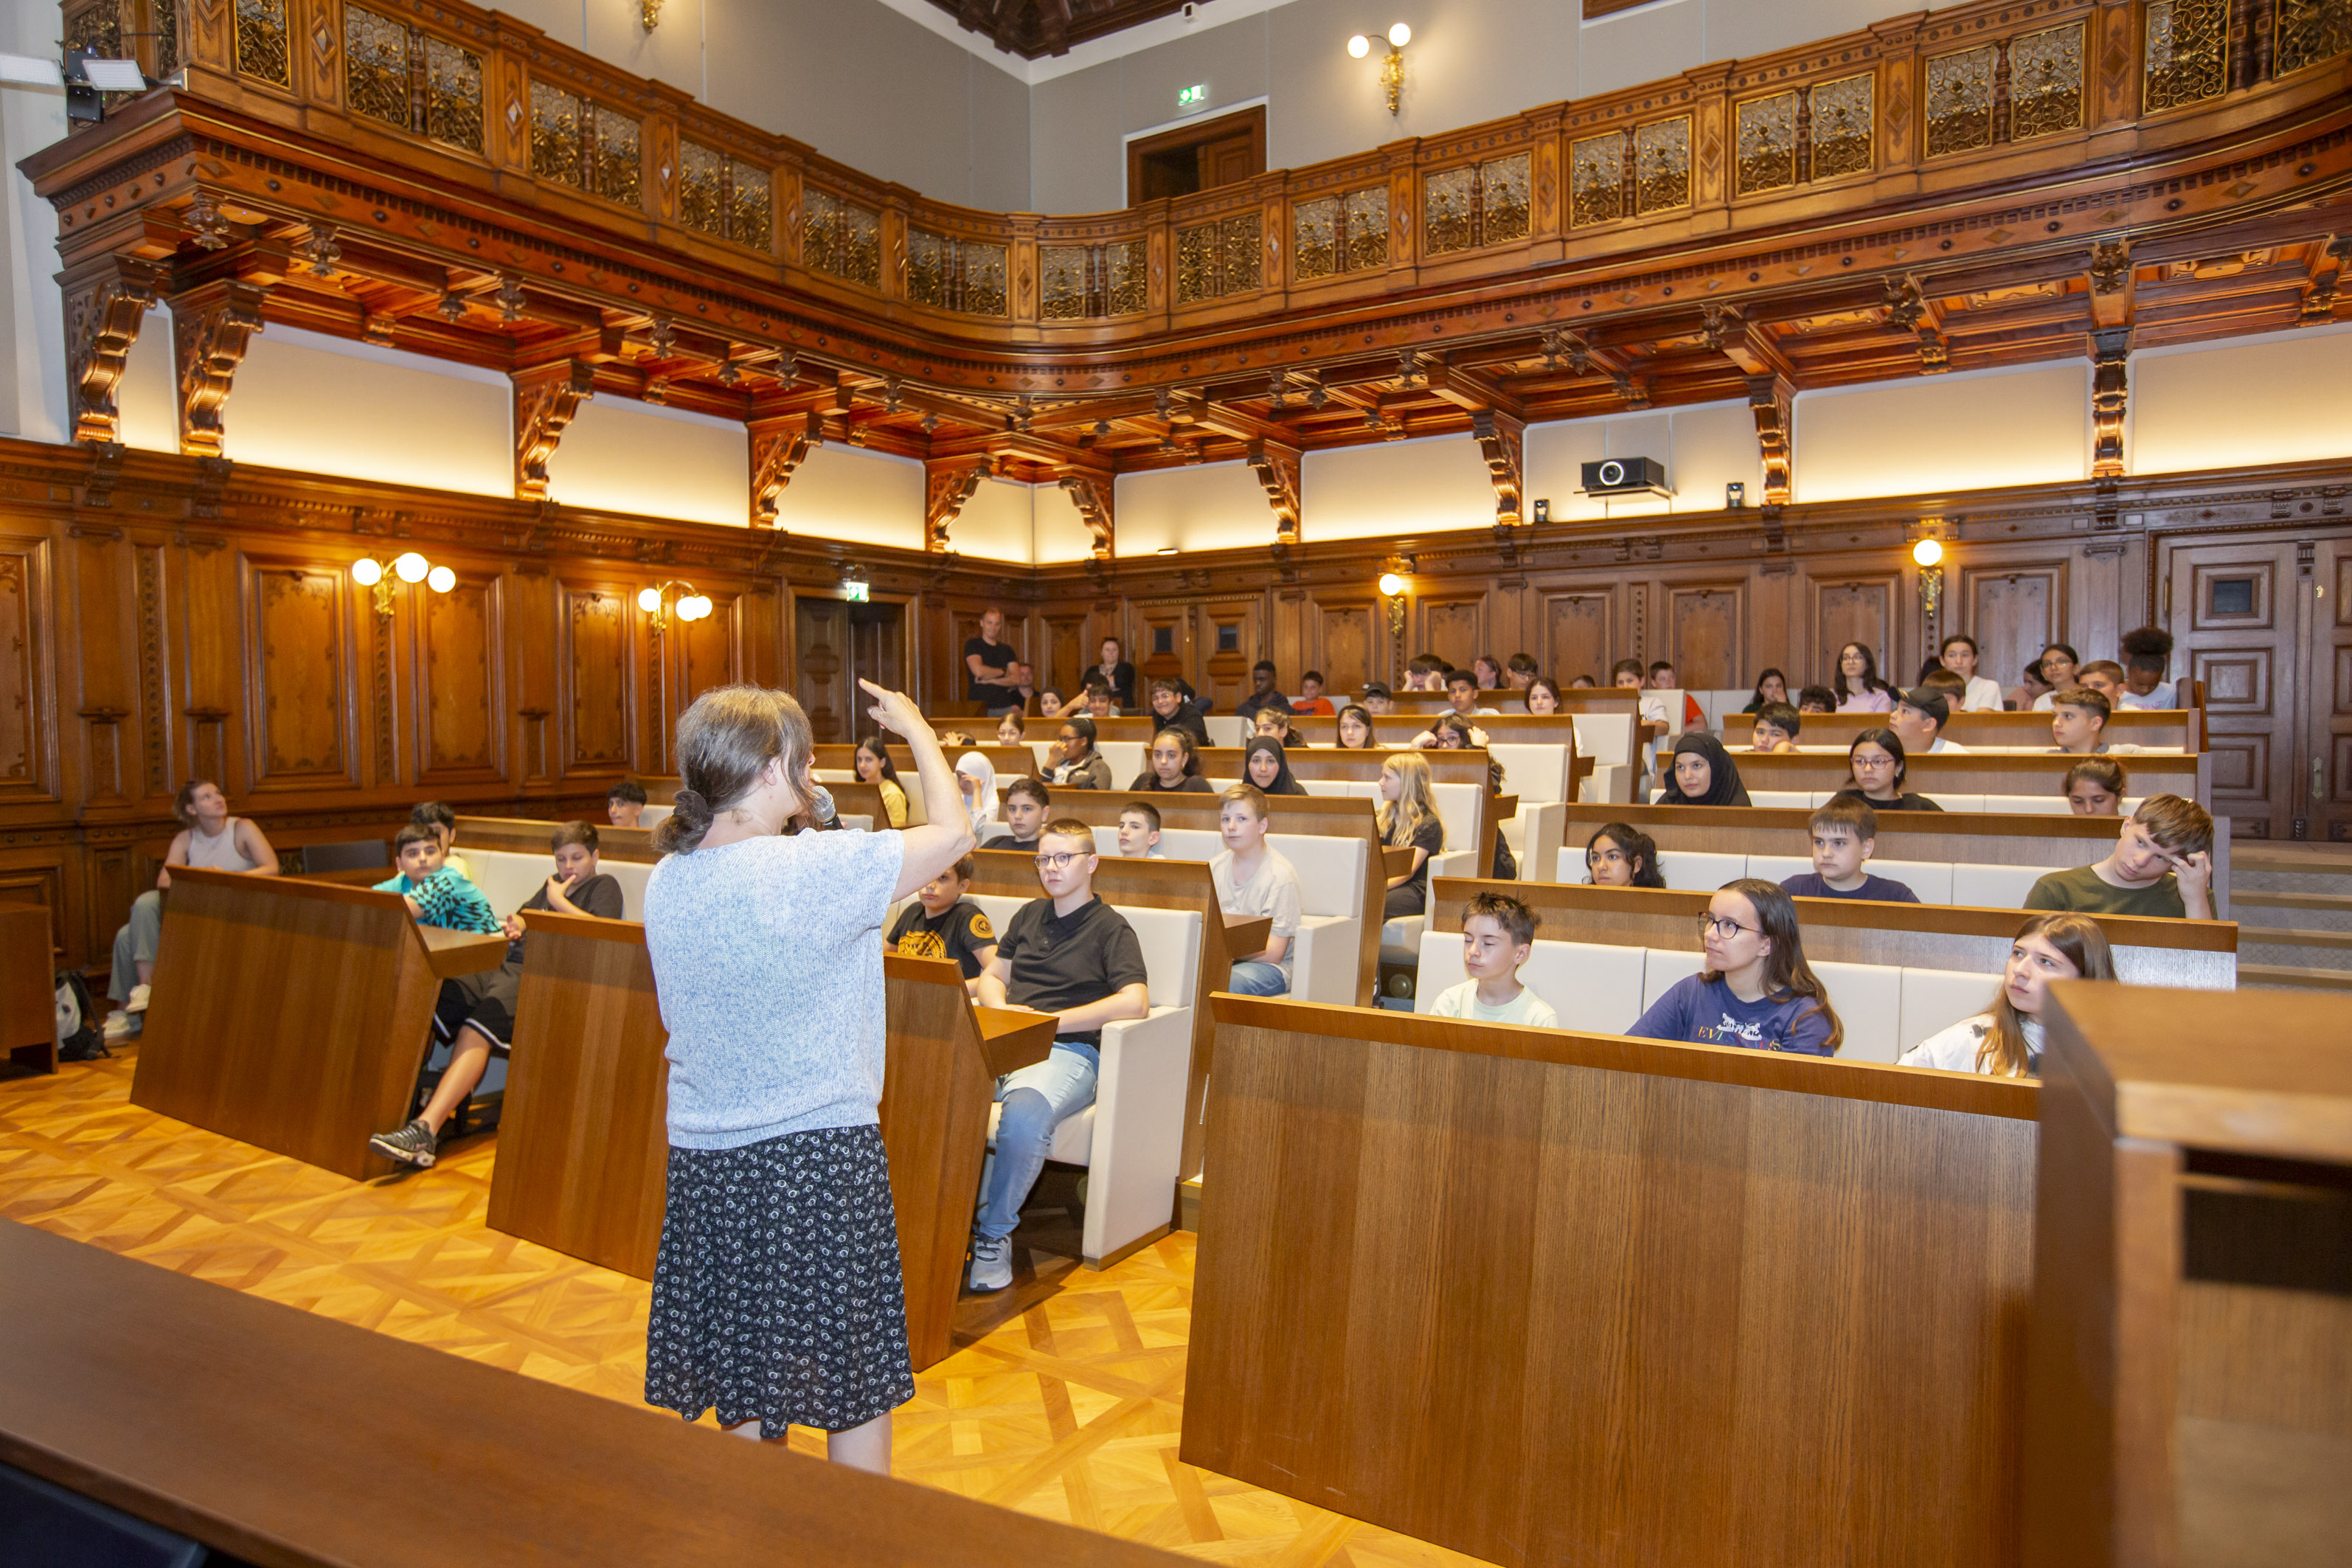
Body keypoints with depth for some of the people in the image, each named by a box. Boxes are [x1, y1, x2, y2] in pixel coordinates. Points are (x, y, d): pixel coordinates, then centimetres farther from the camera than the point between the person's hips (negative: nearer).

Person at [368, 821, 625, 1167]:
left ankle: (426, 1129, -39)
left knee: (475, 1032, -30)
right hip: (503, 966, 7)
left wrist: (559, 901, 3)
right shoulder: (552, 884, 32)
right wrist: (515, 924, 17)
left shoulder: (604, 886, 9)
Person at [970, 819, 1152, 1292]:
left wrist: (1052, 1021, -11)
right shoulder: (1029, 915, 24)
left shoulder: (1111, 928, 5)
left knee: (1025, 1113, -38)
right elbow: (992, 976, 29)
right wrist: (1001, 1008, 4)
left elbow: (1135, 1002, -9)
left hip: (1068, 1051, -5)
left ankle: (995, 1232, -18)